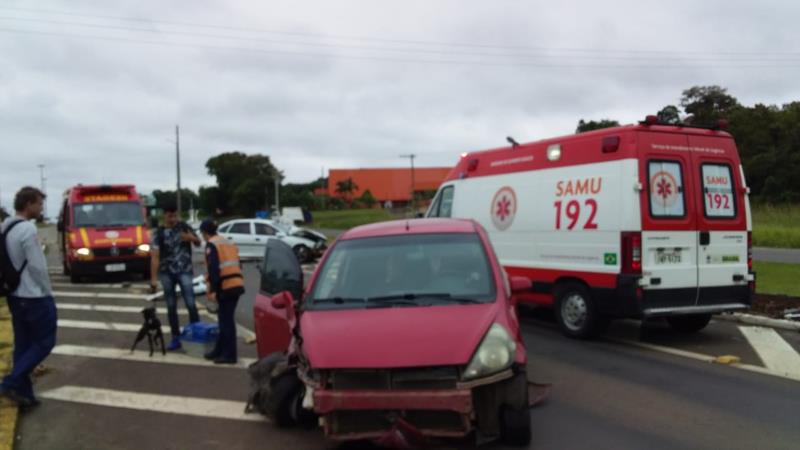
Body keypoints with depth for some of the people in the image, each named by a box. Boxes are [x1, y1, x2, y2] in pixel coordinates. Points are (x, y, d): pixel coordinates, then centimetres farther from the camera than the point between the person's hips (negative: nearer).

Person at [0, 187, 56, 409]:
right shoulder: (27, 229, -18)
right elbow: (36, 266, -19)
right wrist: (48, 292, -7)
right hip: (34, 296, -9)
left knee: (22, 345, 12)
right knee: (44, 342, 3)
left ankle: (23, 392, 16)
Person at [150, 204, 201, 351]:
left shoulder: (184, 227, 3)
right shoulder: (159, 232, -2)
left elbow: (198, 243, 12)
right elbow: (155, 256, -9)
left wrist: (192, 238, -12)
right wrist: (154, 278, -16)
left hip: (184, 271, -1)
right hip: (166, 273, 1)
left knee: (190, 304, -10)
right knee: (171, 306, 6)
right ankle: (175, 338, 14)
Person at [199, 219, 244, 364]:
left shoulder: (211, 245, -4)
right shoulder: (229, 243, 22)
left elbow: (214, 269, -15)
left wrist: (213, 290, -16)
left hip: (225, 287, -8)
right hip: (237, 284, 8)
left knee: (226, 320, -4)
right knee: (225, 319, 16)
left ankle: (229, 355, -2)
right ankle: (220, 350, 24)